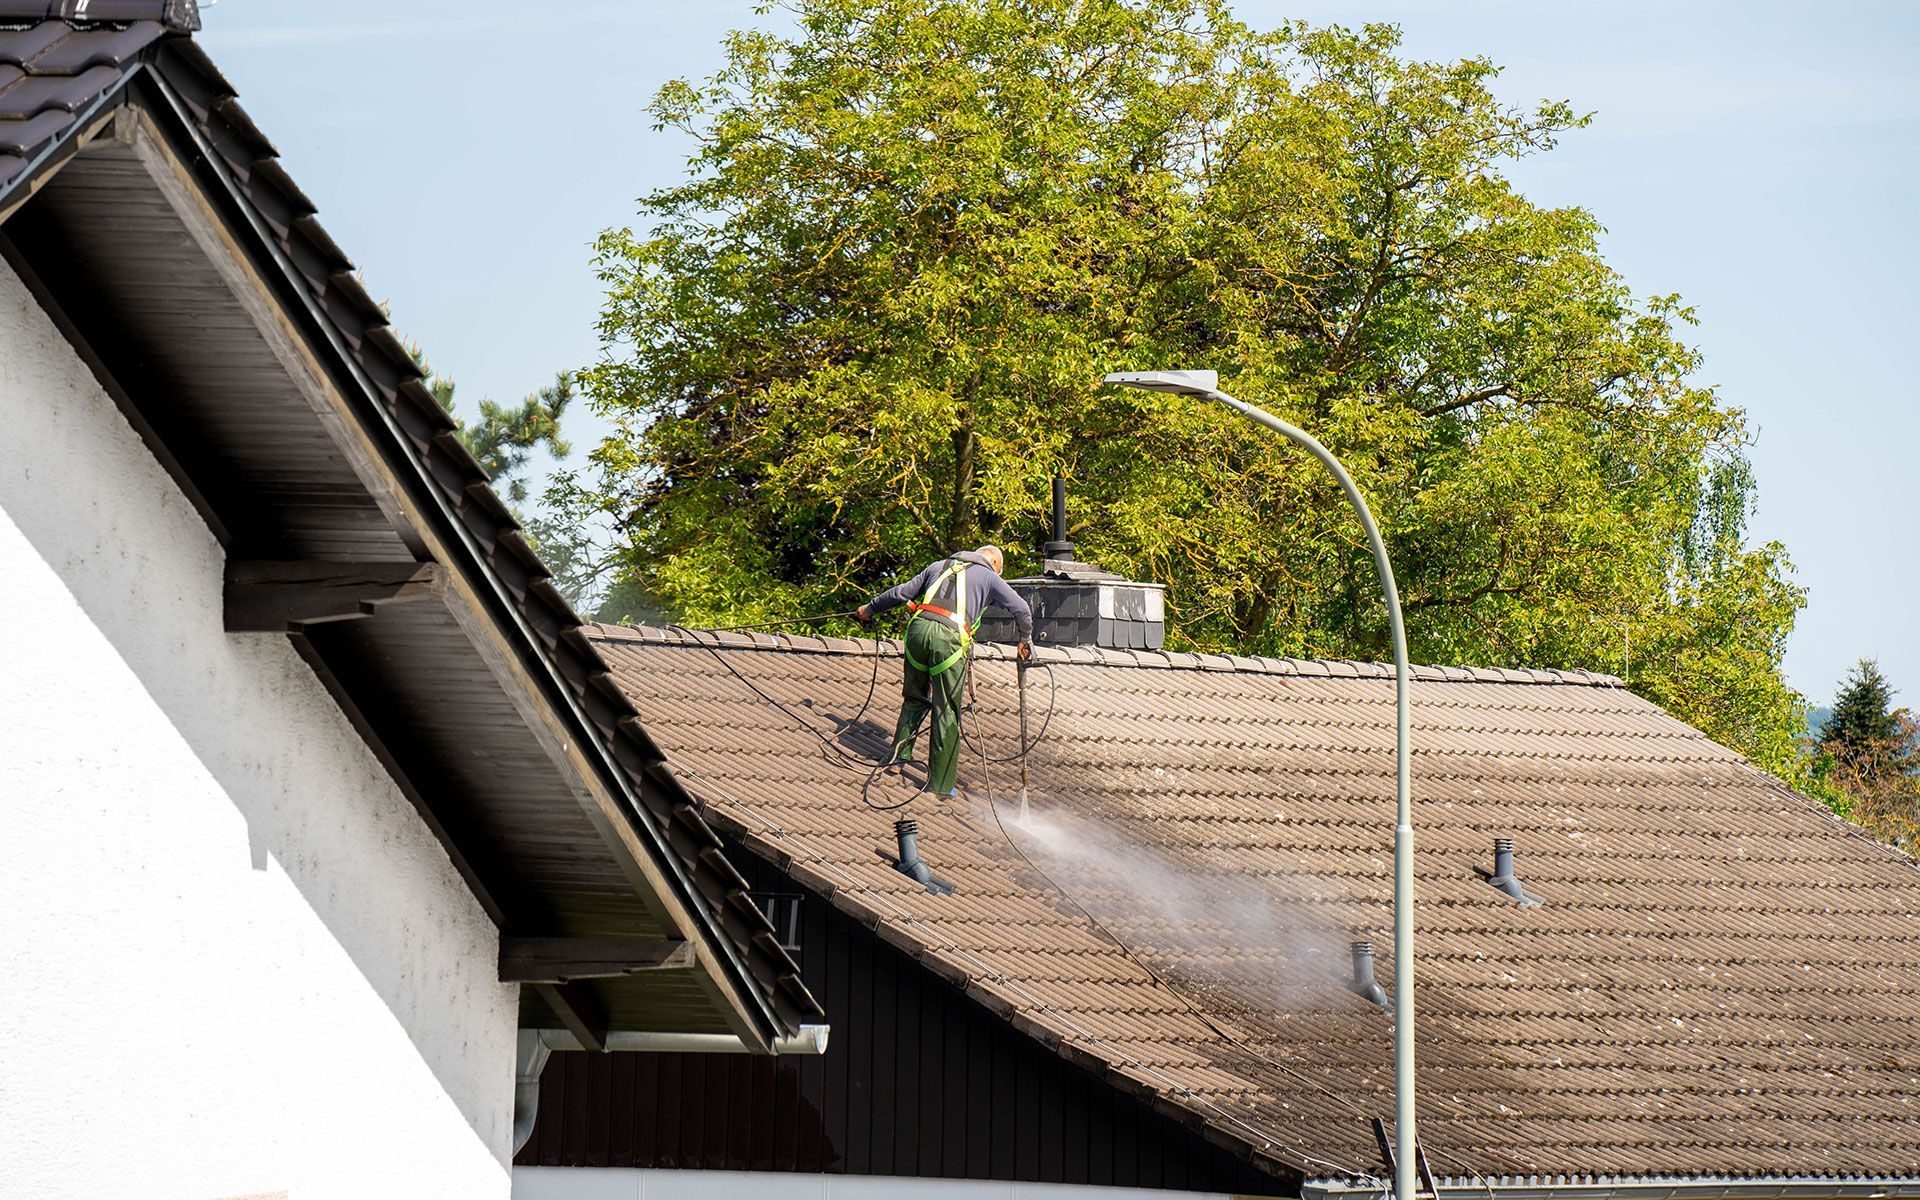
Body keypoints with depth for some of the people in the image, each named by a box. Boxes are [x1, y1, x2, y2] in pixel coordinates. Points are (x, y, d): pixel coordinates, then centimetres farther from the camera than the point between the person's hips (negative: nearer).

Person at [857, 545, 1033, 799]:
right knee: (947, 712, 3)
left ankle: (898, 757, 22)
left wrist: (871, 608, 42)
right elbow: (1021, 609, 11)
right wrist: (1026, 640, 26)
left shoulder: (939, 566, 28)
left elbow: (901, 592, 28)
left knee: (915, 698, 24)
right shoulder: (989, 577, 18)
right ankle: (940, 782, 5)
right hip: (949, 637, -4)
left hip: (918, 628, 4)